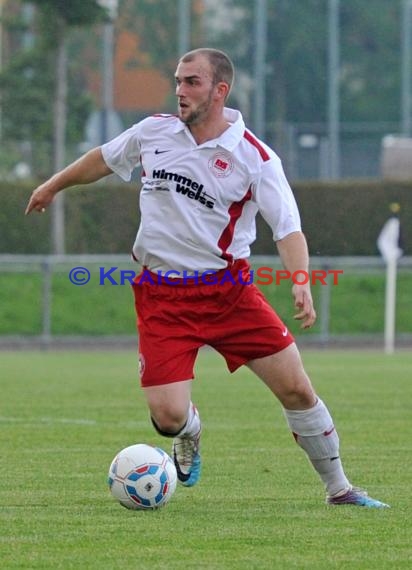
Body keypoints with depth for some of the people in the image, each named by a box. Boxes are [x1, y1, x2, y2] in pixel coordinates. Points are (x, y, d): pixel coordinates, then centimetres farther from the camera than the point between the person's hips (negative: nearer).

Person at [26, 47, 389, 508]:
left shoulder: (254, 157, -10)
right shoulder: (153, 132, 1)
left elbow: (288, 228, -15)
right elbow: (104, 159, 21)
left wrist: (301, 283, -32)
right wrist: (53, 185, 33)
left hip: (229, 290, -1)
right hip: (161, 297, 1)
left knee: (296, 389, -6)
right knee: (168, 416, -12)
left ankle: (339, 489, 13)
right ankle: (189, 431, 27)